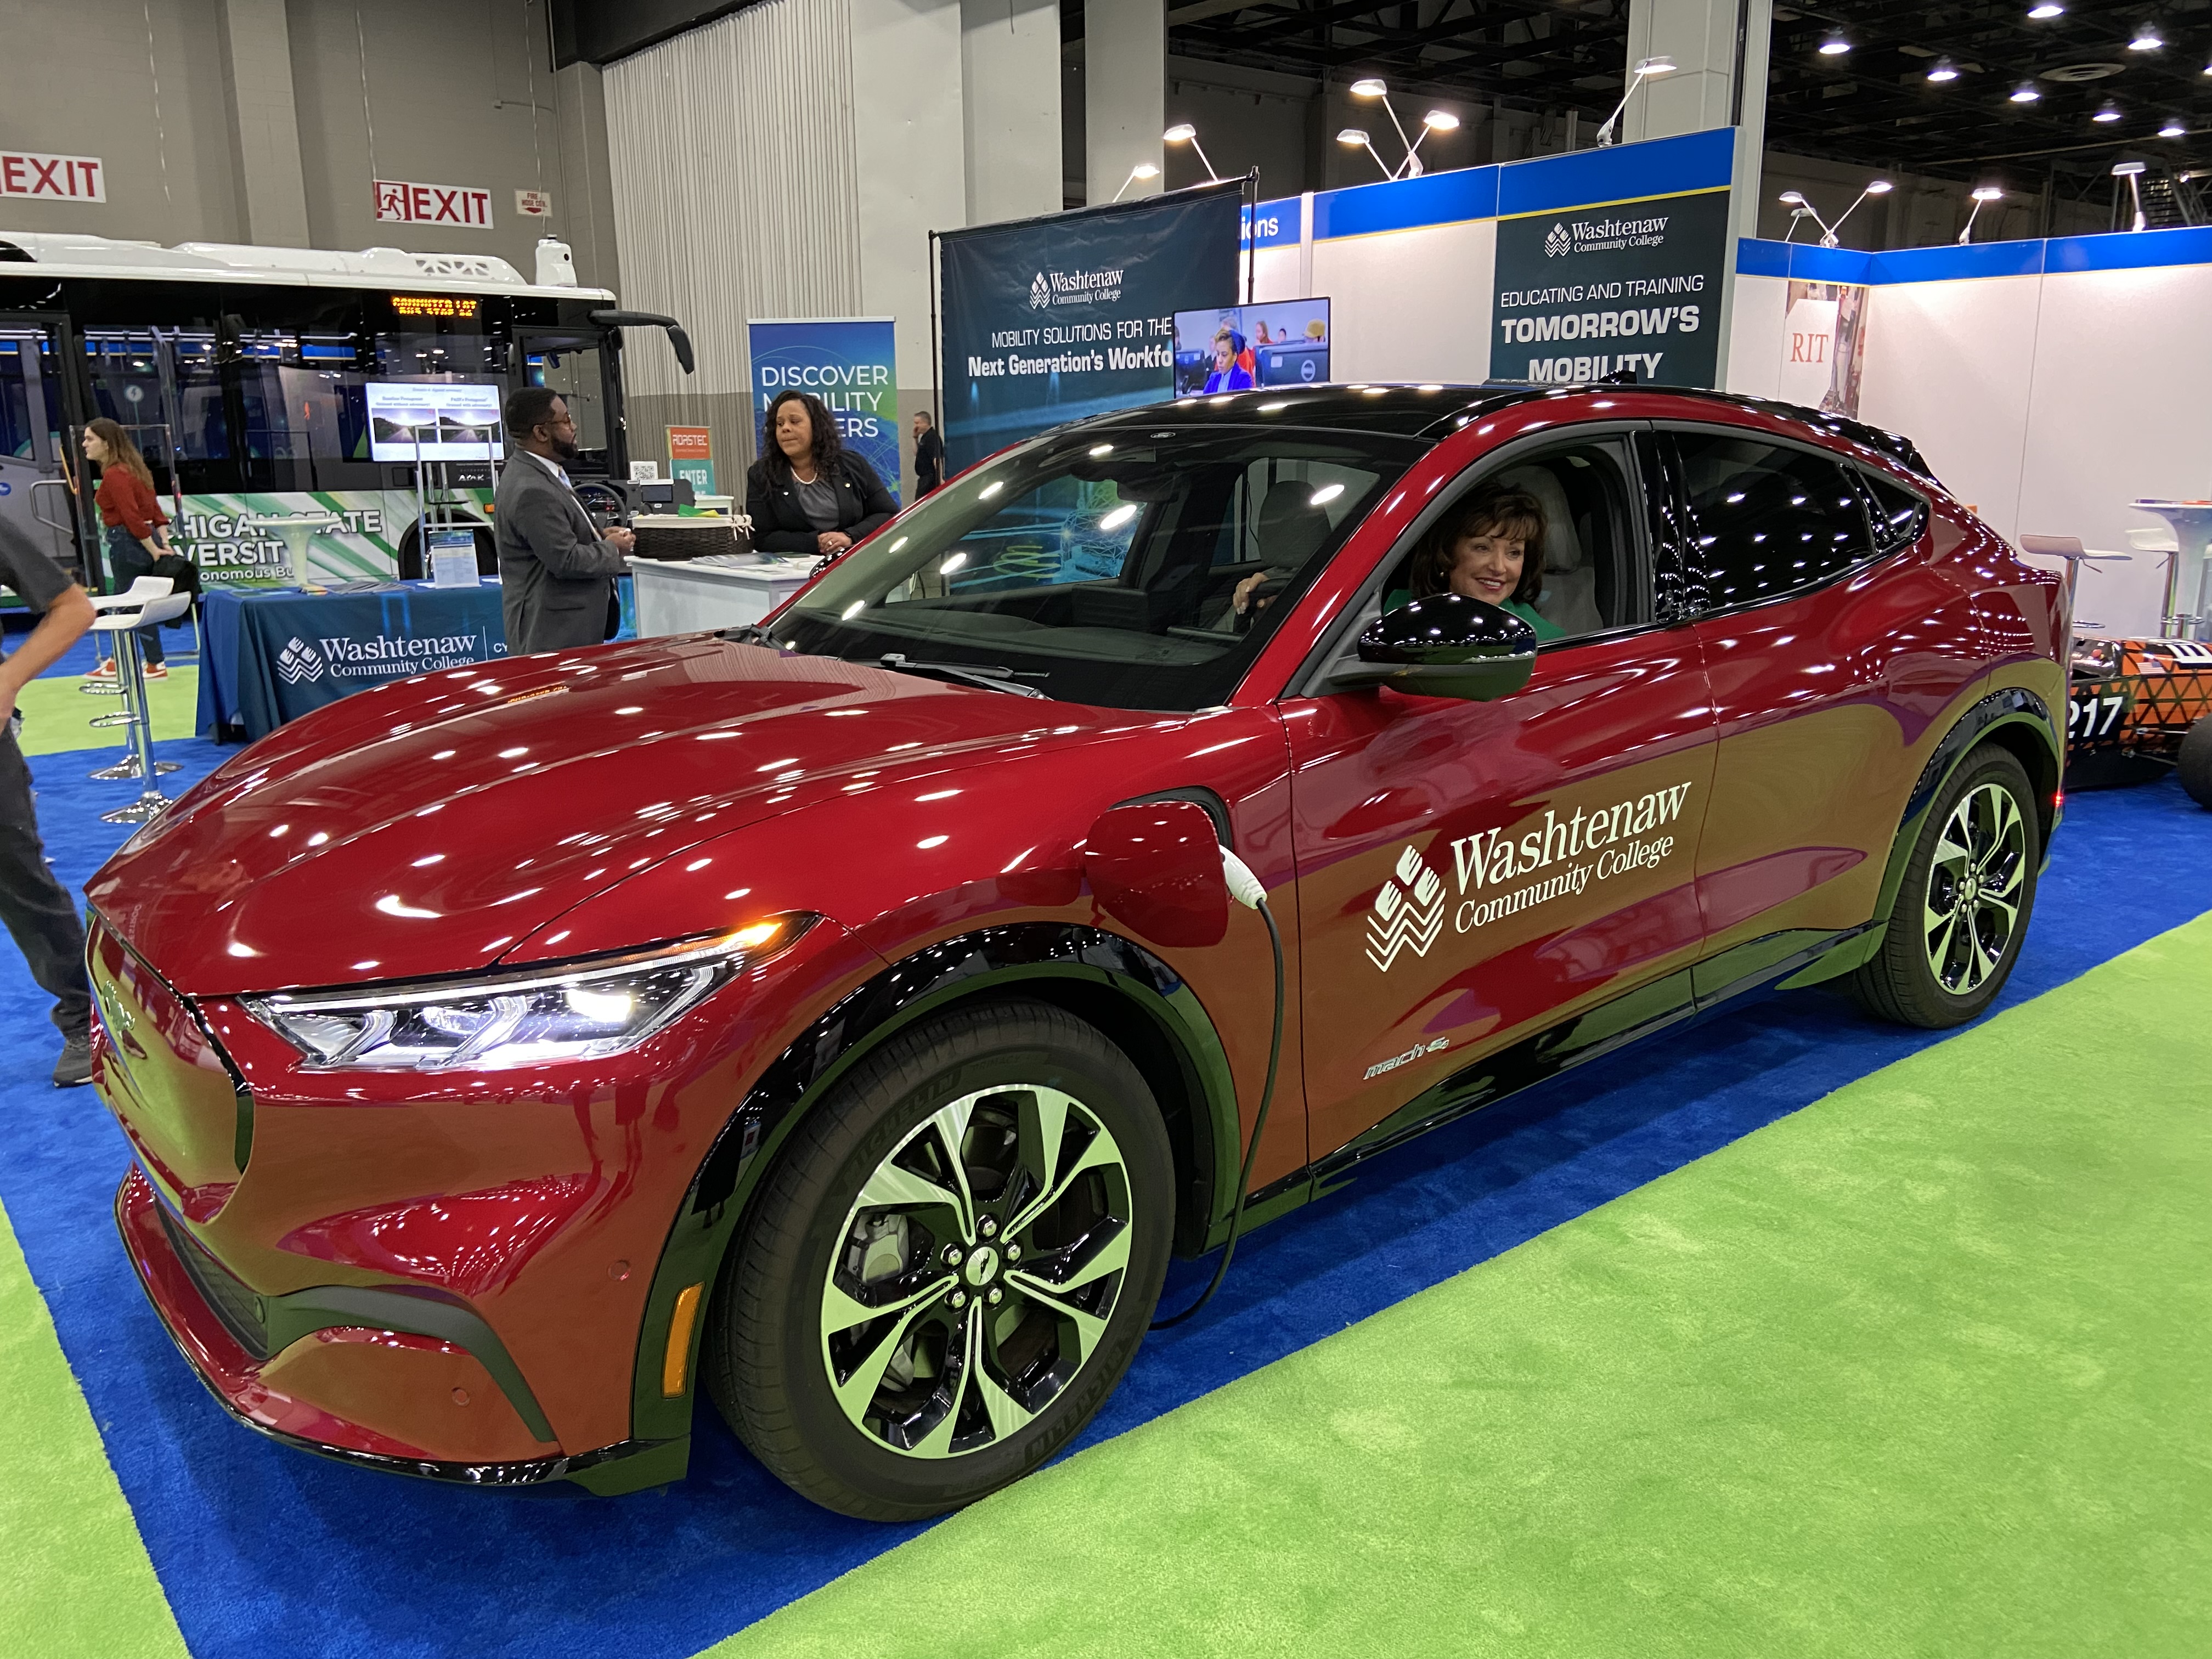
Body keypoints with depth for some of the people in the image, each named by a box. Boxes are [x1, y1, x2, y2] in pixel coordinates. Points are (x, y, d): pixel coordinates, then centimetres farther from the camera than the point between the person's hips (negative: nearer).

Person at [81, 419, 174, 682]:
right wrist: (164, 541, 6)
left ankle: (156, 666, 9)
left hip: (128, 544, -10)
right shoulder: (130, 468, 13)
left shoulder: (114, 475, -17)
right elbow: (153, 506, 11)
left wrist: (154, 550, -21)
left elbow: (132, 517, -23)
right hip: (143, 541, 10)